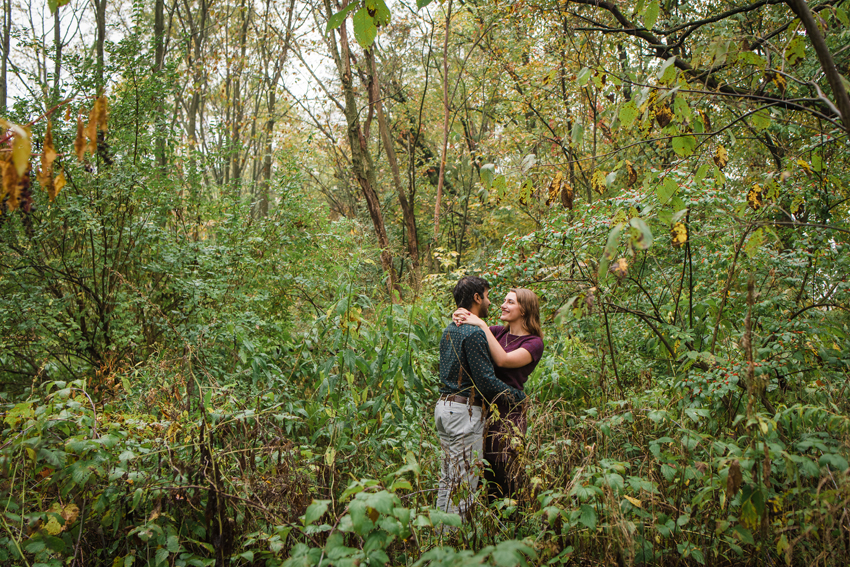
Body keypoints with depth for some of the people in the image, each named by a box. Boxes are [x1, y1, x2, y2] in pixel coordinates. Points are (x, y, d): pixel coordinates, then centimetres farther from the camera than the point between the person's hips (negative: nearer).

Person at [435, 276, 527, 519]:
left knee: (448, 477, 17)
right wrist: (519, 396, -6)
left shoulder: (449, 330, 15)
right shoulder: (474, 332, -16)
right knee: (464, 481, -2)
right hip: (465, 410, -10)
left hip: (445, 405, 10)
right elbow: (485, 379, -20)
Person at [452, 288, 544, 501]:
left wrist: (482, 325, -18)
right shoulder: (499, 332, 12)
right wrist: (459, 316, -7)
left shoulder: (533, 343, -5)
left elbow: (503, 360, -21)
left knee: (506, 477, -1)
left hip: (508, 413, -5)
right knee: (484, 474, 9)